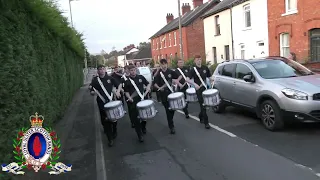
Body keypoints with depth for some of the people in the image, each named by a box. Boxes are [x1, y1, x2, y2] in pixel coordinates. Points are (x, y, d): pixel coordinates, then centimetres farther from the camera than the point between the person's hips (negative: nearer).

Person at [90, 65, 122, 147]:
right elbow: (91, 92, 1)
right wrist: (93, 92, -23)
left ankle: (114, 132, 40)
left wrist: (118, 91, -8)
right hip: (102, 103, -1)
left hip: (112, 101, 1)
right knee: (105, 121, 0)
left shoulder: (110, 78, 3)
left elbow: (119, 85, 11)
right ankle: (110, 139, 9)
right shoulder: (95, 80, 0)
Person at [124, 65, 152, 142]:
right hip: (133, 101, -2)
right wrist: (129, 97, -17)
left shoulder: (141, 77, 4)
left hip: (142, 99, 3)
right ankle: (140, 135, 9)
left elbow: (148, 83, 13)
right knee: (135, 118, -2)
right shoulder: (127, 81, -2)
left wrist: (148, 87, -8)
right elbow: (126, 91, 1)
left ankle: (143, 127, 46)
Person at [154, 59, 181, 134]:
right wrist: (159, 87, -27)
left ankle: (170, 121, 35)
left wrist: (177, 80, -10)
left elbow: (179, 76, 10)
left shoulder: (171, 72, 2)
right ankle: (171, 126, 8)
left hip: (171, 92, 3)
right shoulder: (158, 73, -5)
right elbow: (155, 83, -9)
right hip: (163, 94, -3)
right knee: (168, 109, -1)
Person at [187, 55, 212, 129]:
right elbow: (188, 79, -13)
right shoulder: (193, 70, -7)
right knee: (203, 105, -6)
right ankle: (206, 122, -1)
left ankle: (201, 117, 38)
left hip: (205, 88, 5)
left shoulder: (205, 68, 6)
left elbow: (209, 76, 17)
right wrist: (195, 84, -27)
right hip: (199, 89, -5)